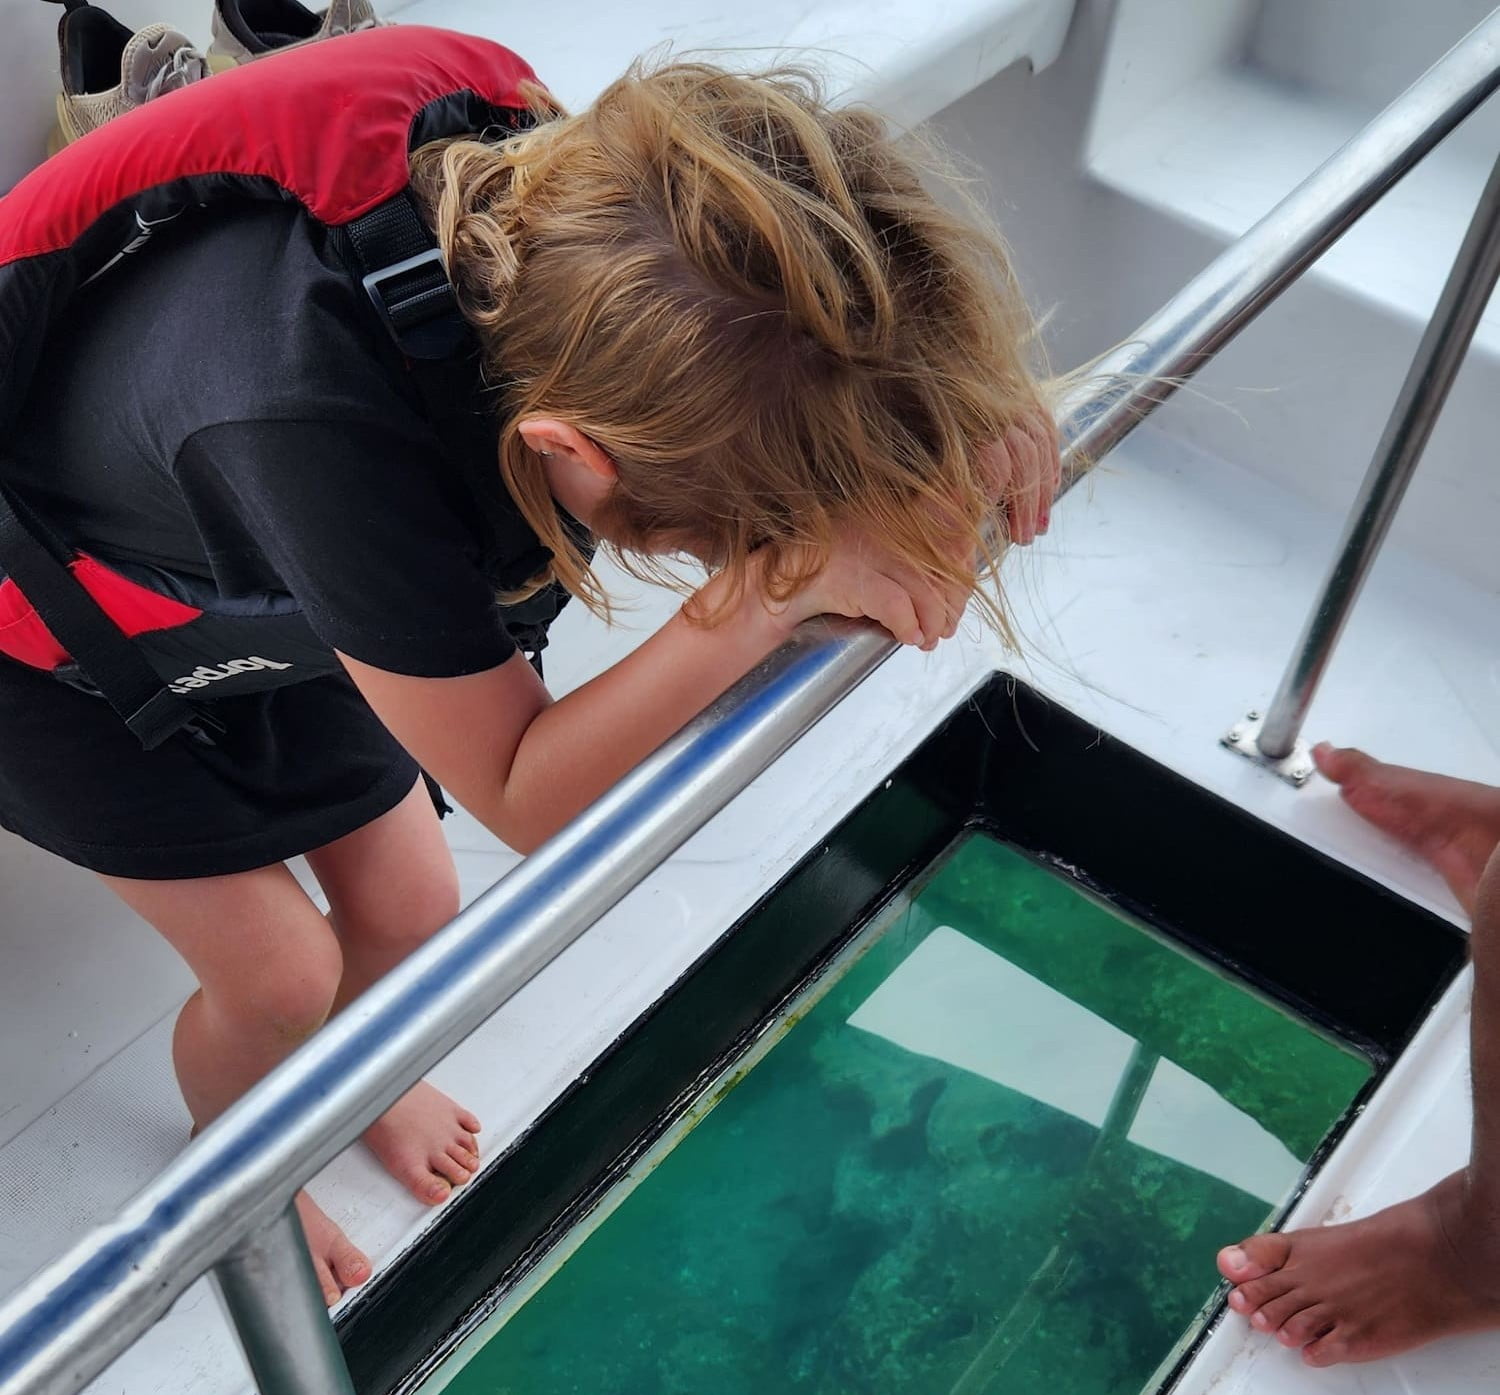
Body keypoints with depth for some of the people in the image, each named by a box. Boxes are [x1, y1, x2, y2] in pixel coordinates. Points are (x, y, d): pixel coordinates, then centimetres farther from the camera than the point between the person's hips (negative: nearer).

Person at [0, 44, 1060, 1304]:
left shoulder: (556, 212, -31)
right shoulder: (323, 433, -49)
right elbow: (524, 795, -36)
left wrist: (964, 384, -33)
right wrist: (777, 588, -46)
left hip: (253, 588, 5)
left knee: (407, 912, 12)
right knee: (278, 977, 3)